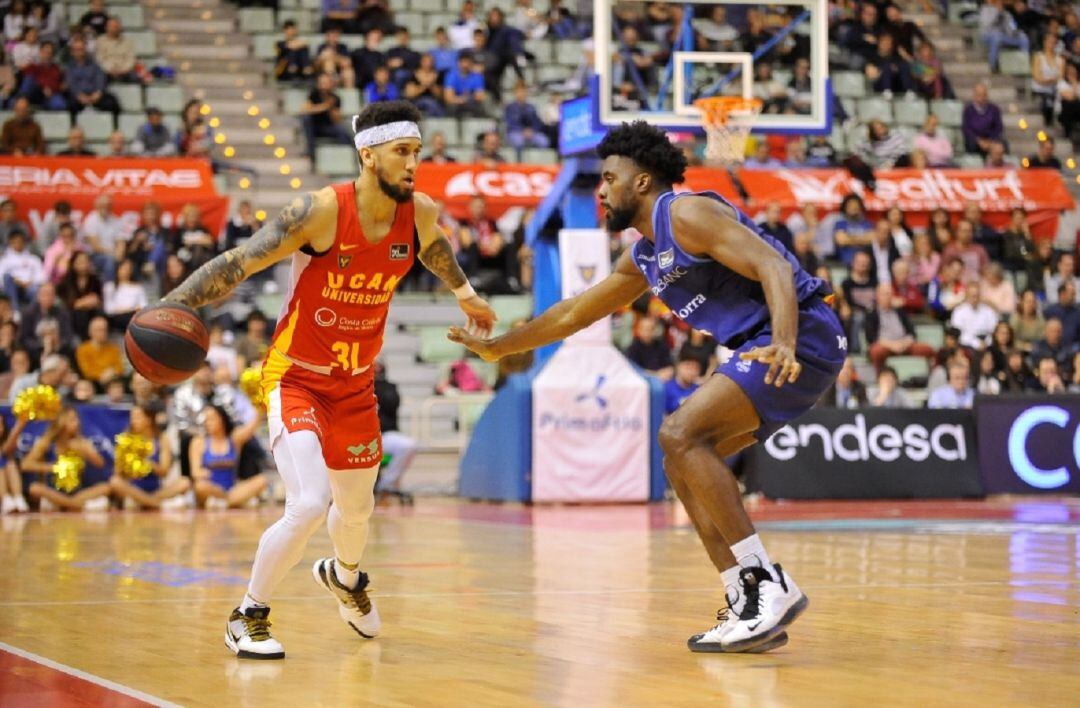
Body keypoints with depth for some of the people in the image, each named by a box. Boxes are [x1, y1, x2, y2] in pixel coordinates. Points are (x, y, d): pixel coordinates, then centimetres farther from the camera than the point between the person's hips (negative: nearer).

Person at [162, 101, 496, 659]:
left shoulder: (419, 214, -9)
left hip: (356, 384, 6)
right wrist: (169, 308, -38)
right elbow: (239, 263, -27)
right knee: (308, 506, -23)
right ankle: (249, 616, 0)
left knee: (356, 507, 23)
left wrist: (464, 293, 32)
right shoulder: (323, 211, -26)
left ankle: (344, 576, 59)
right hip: (296, 377, -6)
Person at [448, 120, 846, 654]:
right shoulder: (643, 259, 20)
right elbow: (574, 314, 33)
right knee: (682, 464, 10)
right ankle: (750, 609, 5)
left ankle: (768, 585, -23)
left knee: (681, 434, -20)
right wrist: (497, 347, 39)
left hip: (803, 335, -10)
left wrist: (783, 344, -37)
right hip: (761, 347, 10)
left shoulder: (686, 213, -10)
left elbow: (773, 267, -21)